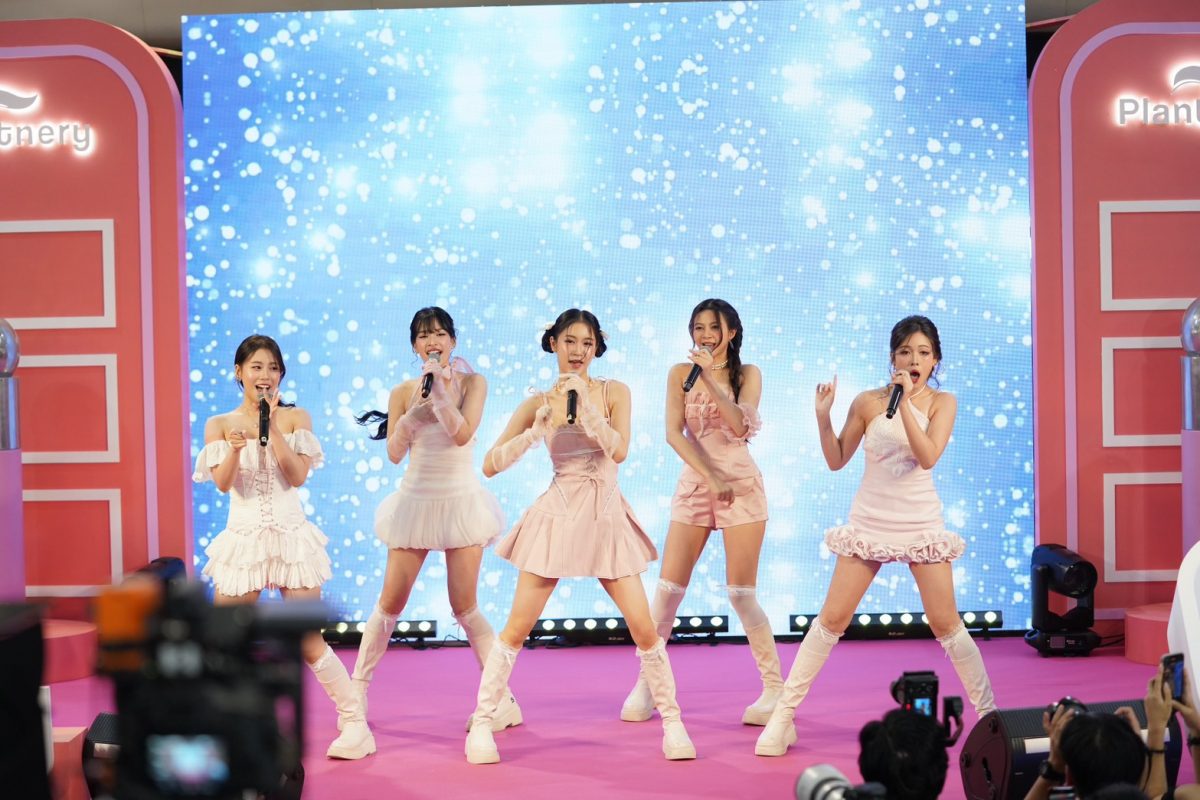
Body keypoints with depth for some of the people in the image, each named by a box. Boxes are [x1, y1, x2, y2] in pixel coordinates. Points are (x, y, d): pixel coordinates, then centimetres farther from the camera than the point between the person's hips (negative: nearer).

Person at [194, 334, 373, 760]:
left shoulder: (295, 418, 2)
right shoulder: (219, 424, 4)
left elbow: (298, 476, -9)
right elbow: (223, 483, -8)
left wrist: (272, 427, -15)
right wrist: (235, 448, -27)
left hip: (291, 537, -1)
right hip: (243, 539, 1)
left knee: (308, 643, -3)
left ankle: (355, 722, 6)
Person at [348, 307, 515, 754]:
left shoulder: (471, 382, -1)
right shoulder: (402, 392, 4)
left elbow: (462, 433, -17)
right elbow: (394, 452, -5)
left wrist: (439, 389, -19)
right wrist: (415, 407, -16)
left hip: (461, 502, -2)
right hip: (415, 502, 2)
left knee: (465, 608, -4)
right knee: (389, 604, 3)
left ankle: (505, 701, 5)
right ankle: (357, 691, 16)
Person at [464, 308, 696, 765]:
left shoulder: (613, 392, 2)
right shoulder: (538, 404, 0)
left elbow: (619, 450, -12)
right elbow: (491, 465, -6)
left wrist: (586, 407, -19)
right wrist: (539, 429, -17)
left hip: (607, 518, 1)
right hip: (558, 516, -1)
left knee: (644, 628, -1)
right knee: (517, 628, -1)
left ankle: (671, 721, 13)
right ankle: (481, 723, 9)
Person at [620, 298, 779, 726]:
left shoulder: (747, 374, 3)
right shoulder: (680, 374, 4)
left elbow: (740, 425, -12)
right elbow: (673, 432, -6)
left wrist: (710, 377, -19)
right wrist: (710, 475, -16)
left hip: (741, 485, -2)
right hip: (693, 484, 2)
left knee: (741, 593, -5)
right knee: (668, 588, -1)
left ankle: (775, 687, 5)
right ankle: (645, 686, 9)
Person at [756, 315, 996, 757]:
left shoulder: (941, 402, -1)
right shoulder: (868, 402, -2)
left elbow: (928, 456, -17)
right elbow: (837, 460, 3)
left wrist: (906, 402, -22)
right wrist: (823, 417, -11)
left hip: (921, 524, 0)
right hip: (871, 521, 0)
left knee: (946, 623, 1)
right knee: (832, 618, 0)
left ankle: (989, 711, 16)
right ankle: (784, 713, 5)